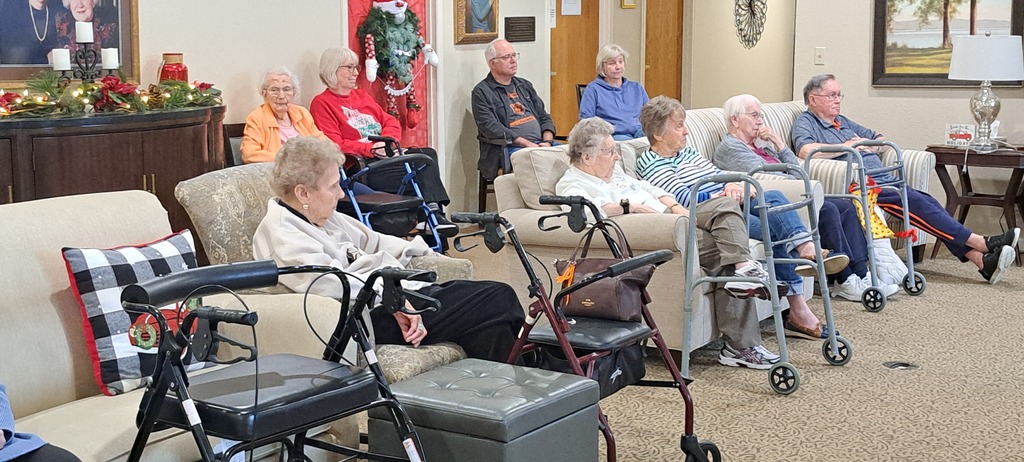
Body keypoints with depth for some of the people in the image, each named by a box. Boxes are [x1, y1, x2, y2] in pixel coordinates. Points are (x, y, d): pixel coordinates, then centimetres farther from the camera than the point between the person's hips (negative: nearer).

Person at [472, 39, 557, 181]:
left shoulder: (524, 85, 25)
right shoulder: (481, 92, 3)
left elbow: (544, 117, 22)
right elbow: (490, 127, -10)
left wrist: (547, 141, -1)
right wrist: (527, 144, -15)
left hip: (540, 143, 6)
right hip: (509, 148, -6)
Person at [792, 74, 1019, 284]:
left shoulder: (842, 122, 28)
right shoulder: (805, 123, 3)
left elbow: (879, 138, 35)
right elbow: (805, 151, -20)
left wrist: (870, 146, 11)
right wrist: (846, 146, -13)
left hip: (882, 178, 8)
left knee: (926, 201, -14)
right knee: (916, 202, -23)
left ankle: (982, 261, -23)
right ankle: (982, 243, -23)